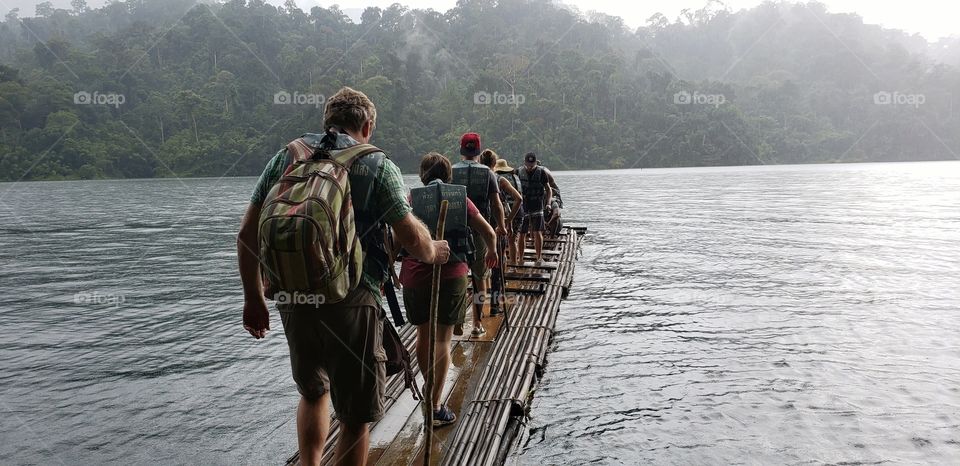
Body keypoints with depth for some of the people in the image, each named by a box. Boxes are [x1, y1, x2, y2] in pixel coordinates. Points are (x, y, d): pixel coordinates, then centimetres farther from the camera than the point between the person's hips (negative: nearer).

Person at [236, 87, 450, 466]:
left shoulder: (286, 156, 8)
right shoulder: (377, 165, -3)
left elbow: (248, 233, 6)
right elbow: (411, 238, -7)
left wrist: (253, 299, 14)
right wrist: (433, 252, 15)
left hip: (293, 299, 5)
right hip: (350, 302, -4)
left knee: (313, 392, 28)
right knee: (355, 417, 8)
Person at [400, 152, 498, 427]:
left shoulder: (411, 199, 4)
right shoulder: (459, 198, 7)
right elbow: (489, 233, 9)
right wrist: (492, 252, 29)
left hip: (415, 275, 1)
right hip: (452, 274, -1)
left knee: (423, 333, 19)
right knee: (443, 338, 4)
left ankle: (429, 390, 36)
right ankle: (435, 406, 1)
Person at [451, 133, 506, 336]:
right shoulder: (488, 173, -1)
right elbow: (497, 205, -4)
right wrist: (501, 227, 10)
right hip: (481, 231, 0)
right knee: (480, 278, 11)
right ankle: (477, 323, 14)